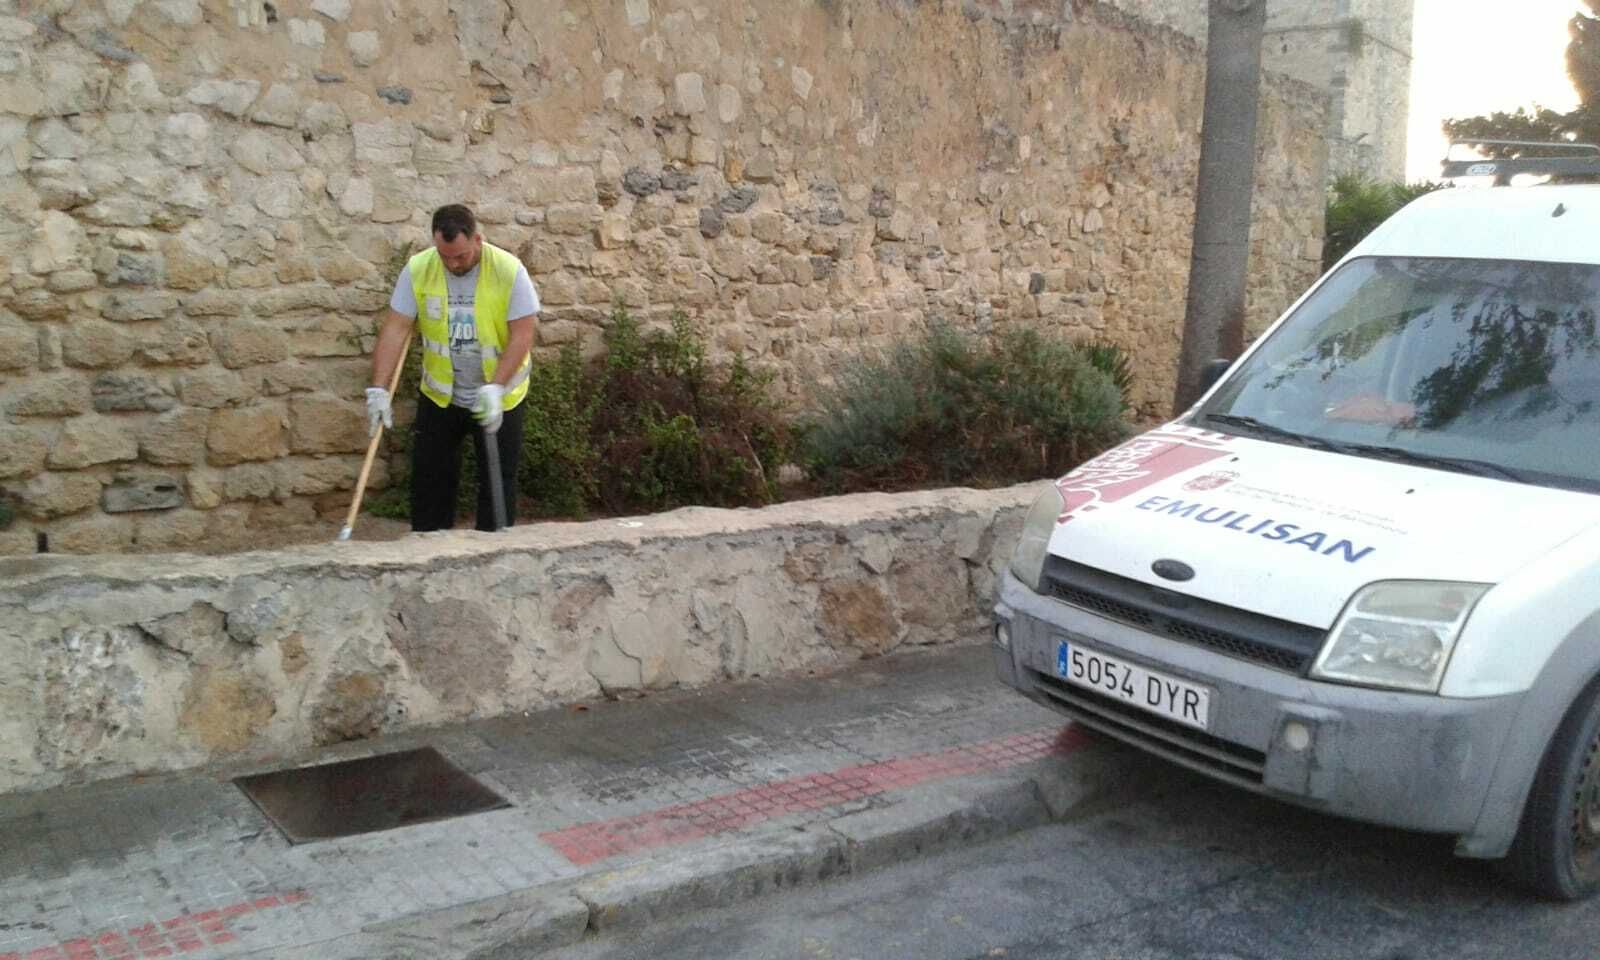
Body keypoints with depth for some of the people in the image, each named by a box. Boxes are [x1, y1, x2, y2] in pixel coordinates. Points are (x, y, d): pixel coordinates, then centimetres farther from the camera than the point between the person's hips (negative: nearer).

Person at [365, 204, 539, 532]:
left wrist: (495, 388, -28)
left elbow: (522, 335, -18)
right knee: (429, 478, 9)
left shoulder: (509, 270, -18)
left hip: (498, 398, -2)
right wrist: (379, 389, -19)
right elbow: (395, 329, -12)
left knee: (497, 480, 5)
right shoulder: (418, 269, -11)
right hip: (439, 395, 3)